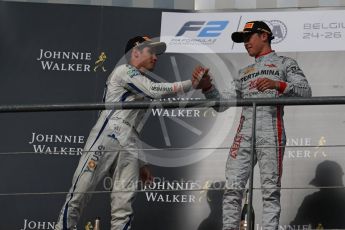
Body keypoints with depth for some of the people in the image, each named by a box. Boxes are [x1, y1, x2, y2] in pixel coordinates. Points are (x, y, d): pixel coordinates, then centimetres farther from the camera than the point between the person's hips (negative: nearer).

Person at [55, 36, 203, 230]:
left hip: (130, 148, 8)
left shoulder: (141, 87, 30)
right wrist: (191, 84, -9)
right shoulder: (124, 71, 6)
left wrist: (141, 163, 22)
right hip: (106, 139, -8)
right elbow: (154, 90, -11)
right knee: (78, 196, -12)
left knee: (124, 209, -5)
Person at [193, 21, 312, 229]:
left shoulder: (285, 63, 14)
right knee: (233, 188, -5)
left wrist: (277, 85, -18)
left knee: (271, 189, -8)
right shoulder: (244, 73, 30)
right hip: (244, 133, 5)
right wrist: (207, 86, 6)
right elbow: (222, 104, 22)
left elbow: (305, 91, -3)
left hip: (271, 133, -5)